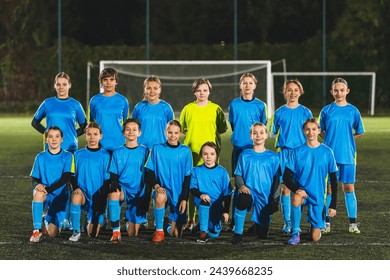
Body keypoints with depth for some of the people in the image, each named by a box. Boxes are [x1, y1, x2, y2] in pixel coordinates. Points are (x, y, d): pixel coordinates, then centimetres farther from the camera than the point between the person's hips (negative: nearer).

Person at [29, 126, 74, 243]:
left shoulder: (67, 156, 0)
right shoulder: (40, 157, 5)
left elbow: (65, 178, -11)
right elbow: (34, 179, 2)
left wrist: (49, 189, -26)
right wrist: (37, 185, -24)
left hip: (60, 197, -1)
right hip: (45, 197, 1)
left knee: (53, 233, -14)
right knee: (38, 193, -38)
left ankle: (49, 220, 24)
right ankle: (37, 231, -29)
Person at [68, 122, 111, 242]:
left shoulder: (105, 155, 3)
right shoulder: (78, 154, 7)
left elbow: (107, 179, 2)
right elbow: (73, 176, 6)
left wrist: (102, 198, -10)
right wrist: (76, 187, -16)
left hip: (98, 197, 0)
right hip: (83, 192, 0)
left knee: (93, 234, -5)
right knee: (76, 196, -38)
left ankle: (91, 220, 33)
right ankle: (76, 232, -24)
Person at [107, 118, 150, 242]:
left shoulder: (144, 151, 2)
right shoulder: (118, 152, 6)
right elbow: (113, 175, 3)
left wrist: (146, 197, -7)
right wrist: (114, 184, -21)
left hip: (139, 193, 0)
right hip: (122, 188, 0)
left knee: (132, 234, -1)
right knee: (113, 193, -40)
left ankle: (130, 221, 37)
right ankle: (116, 231, -33)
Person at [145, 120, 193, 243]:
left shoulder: (185, 151, 0)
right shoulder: (157, 149, -1)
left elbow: (187, 177, 2)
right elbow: (149, 171, 0)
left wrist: (184, 199, -5)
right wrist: (156, 185, -19)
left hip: (178, 194, 1)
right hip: (162, 189, -1)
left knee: (176, 235, 1)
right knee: (160, 197, -40)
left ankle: (170, 226, 40)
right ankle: (159, 231, -22)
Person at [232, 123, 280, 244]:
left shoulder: (273, 157, 7)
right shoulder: (245, 155, 8)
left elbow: (276, 179, 7)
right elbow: (238, 175, 6)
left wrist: (273, 198, -5)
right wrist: (241, 186, -16)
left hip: (265, 196, 1)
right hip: (249, 191, -1)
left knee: (262, 235, 3)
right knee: (242, 200, -42)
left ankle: (258, 225, 42)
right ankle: (238, 234, -26)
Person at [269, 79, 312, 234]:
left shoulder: (306, 112, 7)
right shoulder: (279, 112, 7)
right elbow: (273, 134, 13)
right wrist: (279, 137, -4)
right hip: (284, 152, 0)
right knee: (285, 187, -3)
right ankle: (287, 223, 3)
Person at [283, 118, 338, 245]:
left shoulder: (327, 152, -1)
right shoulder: (297, 152, -2)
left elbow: (333, 180, 3)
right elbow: (286, 177, -4)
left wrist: (333, 205, 0)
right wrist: (296, 189, -24)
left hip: (318, 196, 1)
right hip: (301, 190, 0)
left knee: (315, 237, -4)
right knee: (296, 199, -39)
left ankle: (314, 226, 34)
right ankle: (295, 234, -20)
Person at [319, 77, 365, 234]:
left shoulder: (353, 111, 3)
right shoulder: (326, 111, 2)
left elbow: (359, 133, 10)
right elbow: (321, 131, 10)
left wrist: (346, 141, 2)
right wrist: (332, 141, 1)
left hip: (348, 156, 0)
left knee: (349, 188, 2)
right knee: (329, 189, 3)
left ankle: (353, 223, 7)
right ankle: (326, 222, 10)